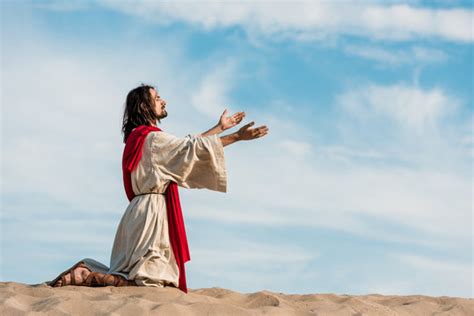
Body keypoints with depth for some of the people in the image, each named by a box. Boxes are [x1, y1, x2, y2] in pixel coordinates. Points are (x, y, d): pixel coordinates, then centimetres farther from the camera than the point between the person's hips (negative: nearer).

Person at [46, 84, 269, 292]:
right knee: (150, 280, -12)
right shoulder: (153, 138, -9)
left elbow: (186, 145, 26)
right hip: (152, 211, -10)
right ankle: (84, 277, -17)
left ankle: (87, 270, 2)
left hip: (142, 211, 10)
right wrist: (237, 137, -12)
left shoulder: (140, 137, 20)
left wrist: (220, 128, 29)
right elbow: (193, 147, -14)